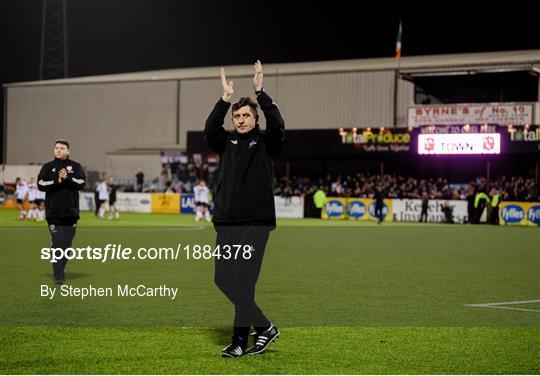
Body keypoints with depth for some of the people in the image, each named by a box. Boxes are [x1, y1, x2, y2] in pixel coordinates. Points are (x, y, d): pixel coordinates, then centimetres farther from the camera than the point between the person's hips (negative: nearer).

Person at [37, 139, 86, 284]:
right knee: (57, 243, -8)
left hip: (71, 212, 1)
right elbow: (41, 184, -4)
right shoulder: (48, 167, 9)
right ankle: (58, 275, -7)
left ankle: (61, 268, 21)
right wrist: (57, 181, -14)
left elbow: (81, 183, -5)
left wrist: (67, 178, -18)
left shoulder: (76, 167, 9)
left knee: (67, 243, 6)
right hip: (53, 212, -1)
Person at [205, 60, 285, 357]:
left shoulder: (266, 142, 5)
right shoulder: (226, 142, 13)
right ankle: (264, 327, 14)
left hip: (256, 224, -5)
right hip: (225, 223, 5)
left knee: (241, 282, -10)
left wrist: (260, 92, -19)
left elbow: (277, 124, -15)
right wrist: (226, 99, -16)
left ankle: (240, 340, -1)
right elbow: (210, 129, -7)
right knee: (223, 280, 4)